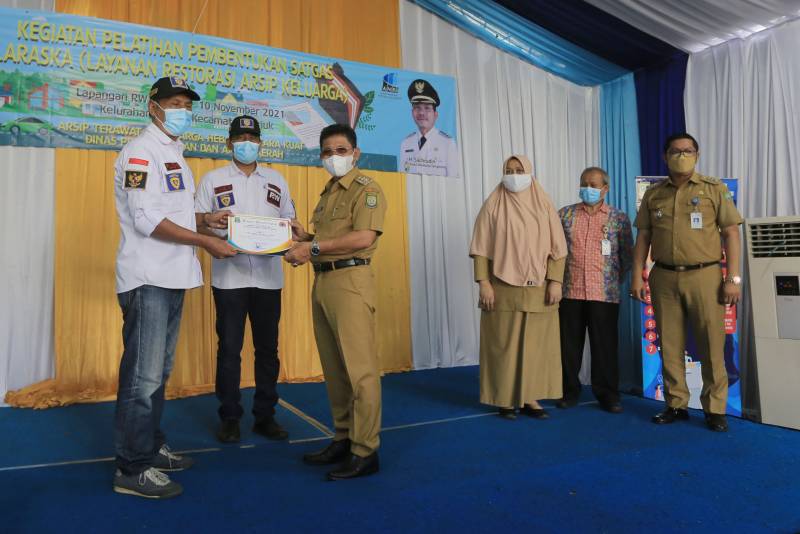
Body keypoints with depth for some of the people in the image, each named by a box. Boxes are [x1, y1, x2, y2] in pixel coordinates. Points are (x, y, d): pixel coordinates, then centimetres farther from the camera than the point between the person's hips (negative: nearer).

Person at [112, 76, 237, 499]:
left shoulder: (174, 154, 19)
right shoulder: (140, 151, -10)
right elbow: (148, 219, -19)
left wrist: (206, 218, 10)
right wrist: (206, 242, -18)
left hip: (172, 276, 9)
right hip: (147, 279, -9)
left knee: (158, 371, 16)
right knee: (143, 374, -4)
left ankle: (151, 448, 28)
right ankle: (132, 469, 6)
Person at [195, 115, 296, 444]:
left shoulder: (276, 180, 14)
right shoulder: (213, 179, 7)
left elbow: (289, 219, 14)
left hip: (268, 276, 2)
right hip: (229, 277, -2)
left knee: (267, 347, 7)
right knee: (229, 348, 3)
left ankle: (265, 415, 19)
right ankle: (229, 417, 16)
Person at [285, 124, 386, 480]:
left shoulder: (366, 189, -3)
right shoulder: (328, 192, 22)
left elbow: (364, 237, -17)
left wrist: (315, 247, -16)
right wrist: (305, 238, 9)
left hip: (350, 281, -9)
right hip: (322, 281, 9)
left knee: (359, 367, -6)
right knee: (333, 367, 12)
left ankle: (365, 451, 1)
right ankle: (343, 438, 22)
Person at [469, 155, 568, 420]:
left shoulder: (544, 205, 8)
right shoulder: (493, 205, 2)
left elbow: (557, 247, 5)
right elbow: (481, 248, -2)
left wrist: (555, 281, -3)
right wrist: (483, 283, -10)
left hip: (538, 289, 2)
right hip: (503, 288, -2)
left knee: (535, 343, 5)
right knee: (503, 343, 2)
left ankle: (530, 397, 16)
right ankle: (505, 399, 12)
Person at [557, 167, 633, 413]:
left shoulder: (619, 218, 5)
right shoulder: (565, 214, 7)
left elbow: (627, 255, 10)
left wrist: (616, 279, 6)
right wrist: (558, 277, 8)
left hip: (605, 293, -1)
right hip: (570, 291, 1)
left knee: (605, 345, 5)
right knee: (569, 344, 8)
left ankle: (607, 393, 19)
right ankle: (569, 390, 22)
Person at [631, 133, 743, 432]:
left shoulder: (715, 189, 4)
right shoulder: (653, 194, 11)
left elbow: (731, 234, 1)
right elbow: (643, 237, 11)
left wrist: (733, 278, -6)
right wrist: (637, 275, 3)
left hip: (704, 275, -2)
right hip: (664, 278, 2)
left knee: (711, 345, 0)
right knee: (670, 345, 6)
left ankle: (715, 409, 12)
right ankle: (676, 405, 17)